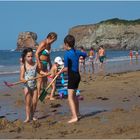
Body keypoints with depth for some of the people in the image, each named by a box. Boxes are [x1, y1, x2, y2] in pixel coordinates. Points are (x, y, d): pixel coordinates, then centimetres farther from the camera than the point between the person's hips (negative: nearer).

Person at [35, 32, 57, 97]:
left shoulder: (49, 45, 11)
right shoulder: (43, 44, -15)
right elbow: (36, 53, -19)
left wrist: (50, 64, 21)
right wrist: (39, 63, -24)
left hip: (45, 63, 9)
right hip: (41, 63, -9)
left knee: (45, 79, 13)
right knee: (40, 79, -4)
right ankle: (38, 94, 2)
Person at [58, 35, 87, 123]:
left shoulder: (67, 54, -15)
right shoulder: (77, 52, 7)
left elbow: (66, 68, -18)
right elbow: (85, 54, 28)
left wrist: (60, 72, 0)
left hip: (72, 76, -8)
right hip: (77, 75, 8)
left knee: (70, 98, -9)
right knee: (74, 95, 24)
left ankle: (75, 117, -16)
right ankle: (77, 112, 39)